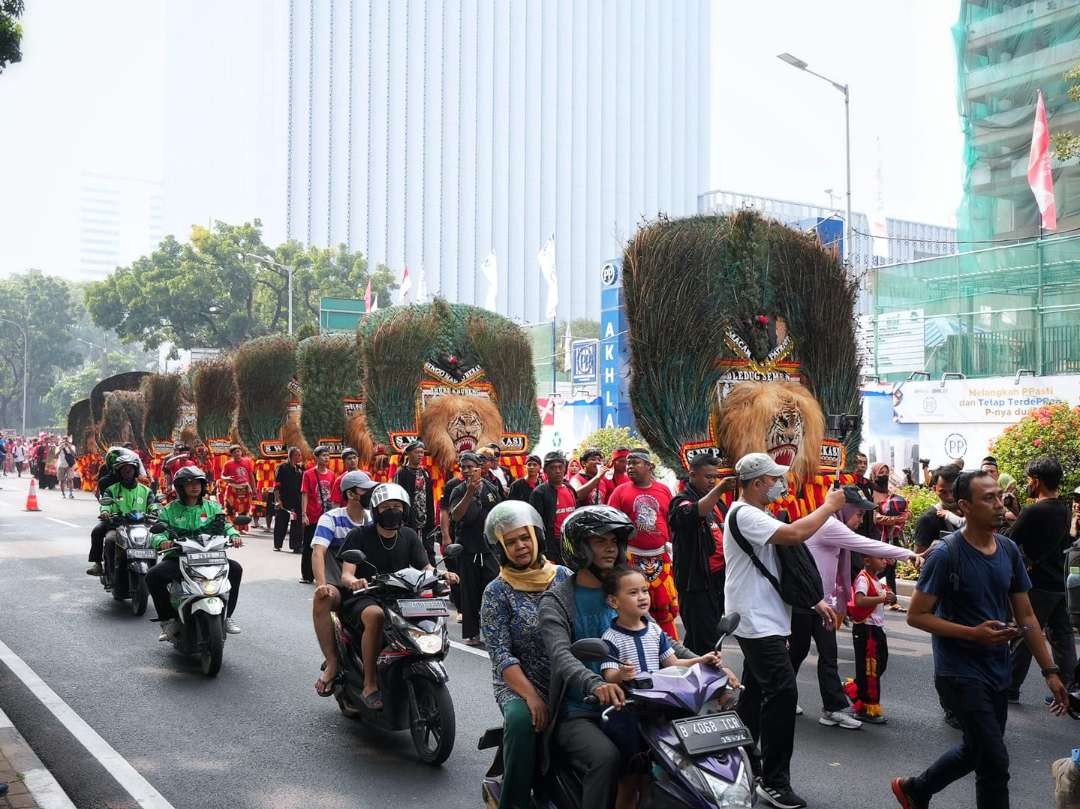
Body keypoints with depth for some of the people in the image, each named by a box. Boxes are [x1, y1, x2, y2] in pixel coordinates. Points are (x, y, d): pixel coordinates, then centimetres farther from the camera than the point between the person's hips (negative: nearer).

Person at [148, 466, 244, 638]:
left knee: (235, 568, -21)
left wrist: (234, 535, -17)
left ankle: (226, 616, -6)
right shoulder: (170, 510, 9)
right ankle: (168, 619, -9)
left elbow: (225, 524, 6)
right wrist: (162, 541, -25)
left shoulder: (212, 507, 13)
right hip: (177, 557, -1)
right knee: (153, 576, -28)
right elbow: (158, 531, -1)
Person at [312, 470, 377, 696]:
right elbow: (318, 552, -18)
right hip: (338, 585, -3)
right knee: (322, 597, -38)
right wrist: (321, 583, -35)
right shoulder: (331, 519, -4)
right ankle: (331, 662, -28)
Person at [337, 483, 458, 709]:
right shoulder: (359, 536, -3)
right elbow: (346, 574, -12)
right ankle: (370, 686, -29)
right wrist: (353, 581, -37)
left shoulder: (409, 536, 11)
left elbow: (424, 567, 2)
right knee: (375, 616, -37)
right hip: (365, 598, -4)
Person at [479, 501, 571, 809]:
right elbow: (500, 654, -8)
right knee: (521, 721, -34)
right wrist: (531, 696, -21)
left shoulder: (564, 577, 7)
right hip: (517, 684, -2)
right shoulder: (497, 592, -1)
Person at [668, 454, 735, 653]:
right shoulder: (682, 501, -10)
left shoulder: (716, 502, 16)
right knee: (703, 641, -11)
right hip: (697, 580, -9)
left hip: (719, 576, 9)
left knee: (713, 635, 18)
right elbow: (693, 513, -34)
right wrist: (719, 489, -43)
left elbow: (726, 532, 28)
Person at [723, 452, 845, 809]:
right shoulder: (744, 514, -17)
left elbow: (783, 565, 20)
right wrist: (829, 505, -15)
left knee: (757, 693, 15)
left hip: (765, 620, 11)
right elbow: (795, 534, -29)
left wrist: (816, 600, 14)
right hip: (757, 622, -11)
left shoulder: (759, 516, 16)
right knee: (782, 692, -13)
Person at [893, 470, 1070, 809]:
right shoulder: (946, 554, -17)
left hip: (997, 672, 7)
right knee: (995, 763, -6)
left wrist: (1050, 671, 5)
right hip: (960, 673, -7)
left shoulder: (1009, 550, 2)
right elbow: (916, 615, -14)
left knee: (975, 751, 20)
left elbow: (1025, 616, 8)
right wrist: (974, 633, -23)